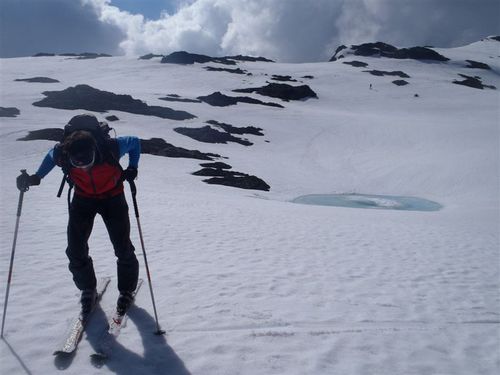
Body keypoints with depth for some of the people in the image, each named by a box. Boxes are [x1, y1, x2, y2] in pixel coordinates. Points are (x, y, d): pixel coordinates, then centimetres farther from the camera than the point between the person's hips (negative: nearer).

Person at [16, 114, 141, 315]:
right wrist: (36, 177, -11)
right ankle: (87, 290, 26)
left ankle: (126, 291, 24)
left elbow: (135, 142, -13)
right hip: (83, 198, 2)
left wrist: (132, 168, -19)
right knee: (76, 250, 0)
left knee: (123, 248, 0)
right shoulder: (62, 153, -29)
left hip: (112, 197, -2)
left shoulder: (110, 148, -36)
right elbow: (51, 156, -1)